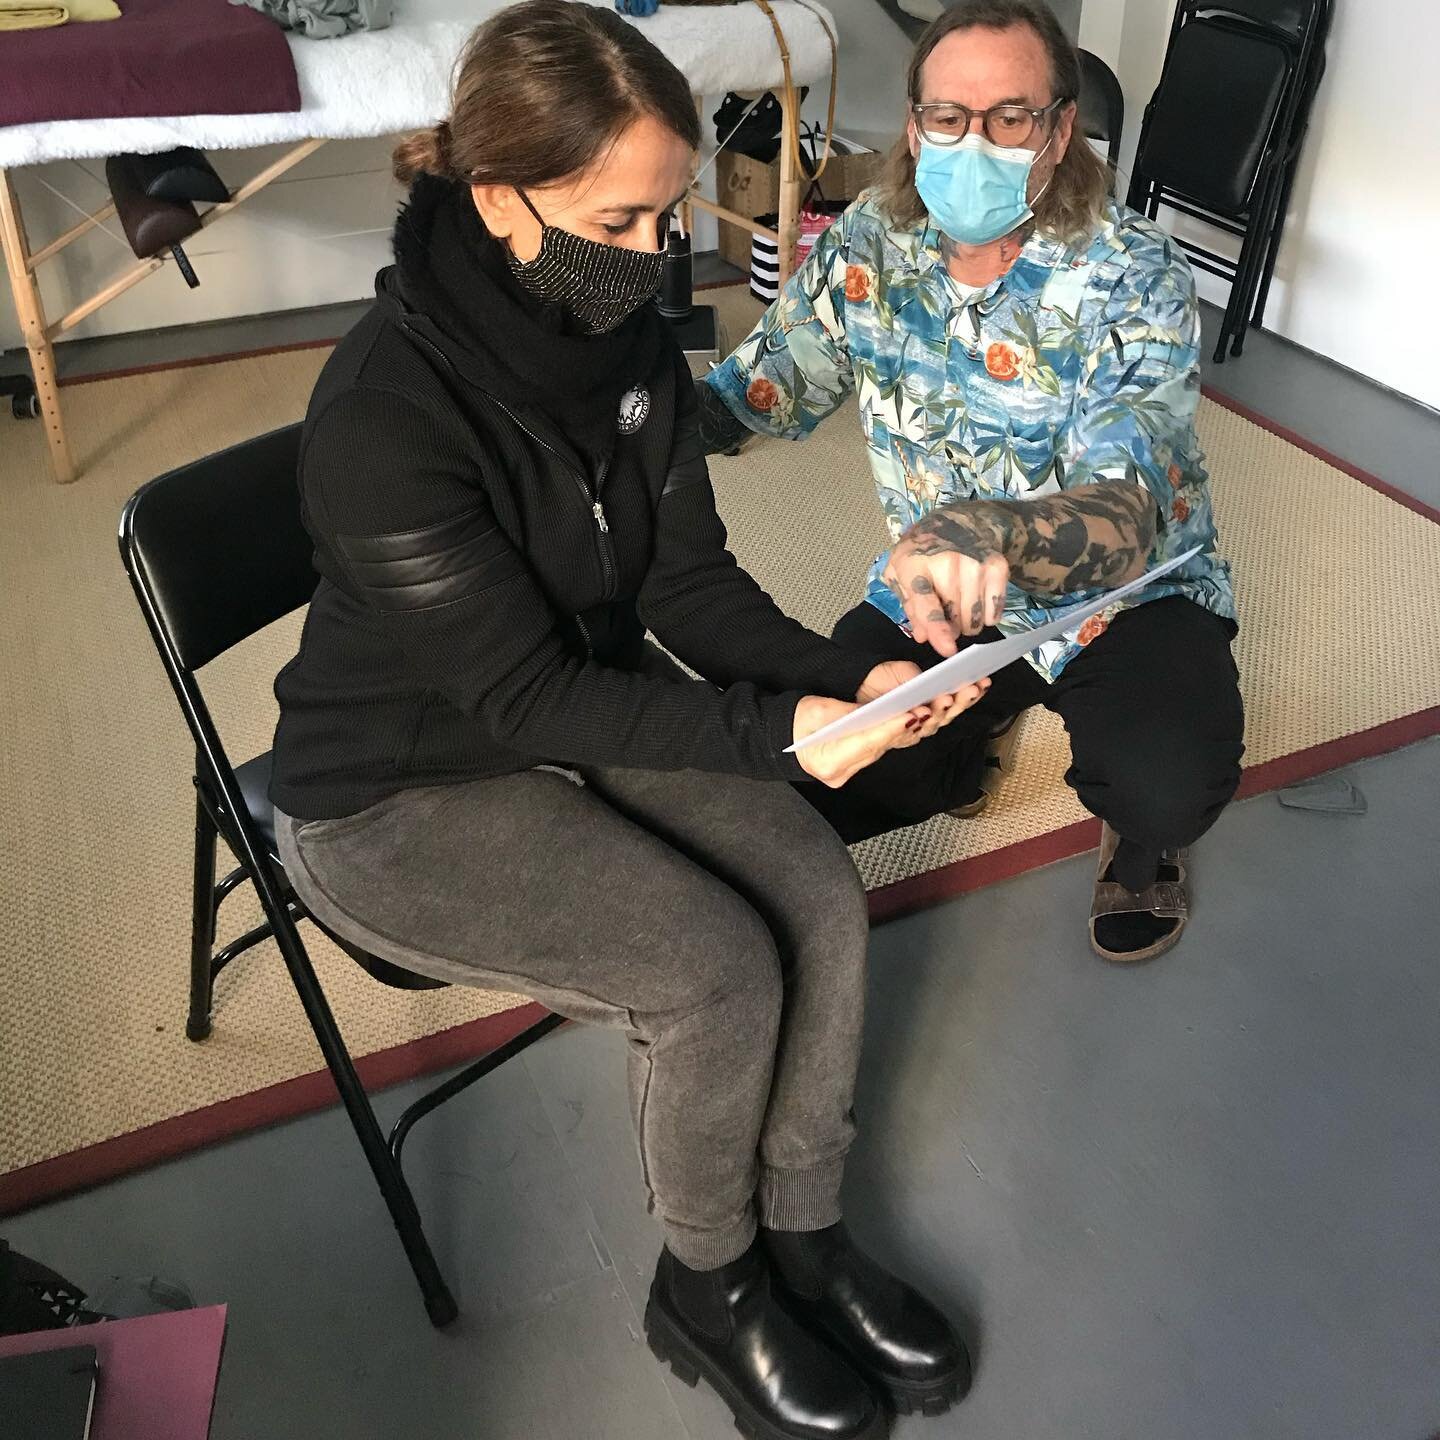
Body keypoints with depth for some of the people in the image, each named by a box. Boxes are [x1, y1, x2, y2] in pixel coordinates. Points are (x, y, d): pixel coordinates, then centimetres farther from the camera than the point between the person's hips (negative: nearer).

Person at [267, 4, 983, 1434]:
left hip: (592, 707, 7)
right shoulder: (385, 414, -28)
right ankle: (709, 1290, 10)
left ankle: (800, 1235, 12)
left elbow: (688, 579, -3)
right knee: (718, 971, -20)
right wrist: (777, 732, -29)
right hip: (401, 795, -6)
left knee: (819, 898, -12)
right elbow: (528, 693, -25)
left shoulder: (625, 338, -7)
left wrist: (851, 677, -18)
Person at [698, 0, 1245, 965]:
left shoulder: (1133, 275, -21)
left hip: (1129, 592, -3)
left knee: (1169, 785, -33)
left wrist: (990, 532, -59)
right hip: (939, 594, 4)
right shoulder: (869, 245, -8)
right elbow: (758, 392, -2)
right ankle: (962, 748, 22)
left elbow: (1126, 515, -35)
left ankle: (1142, 840, 9)